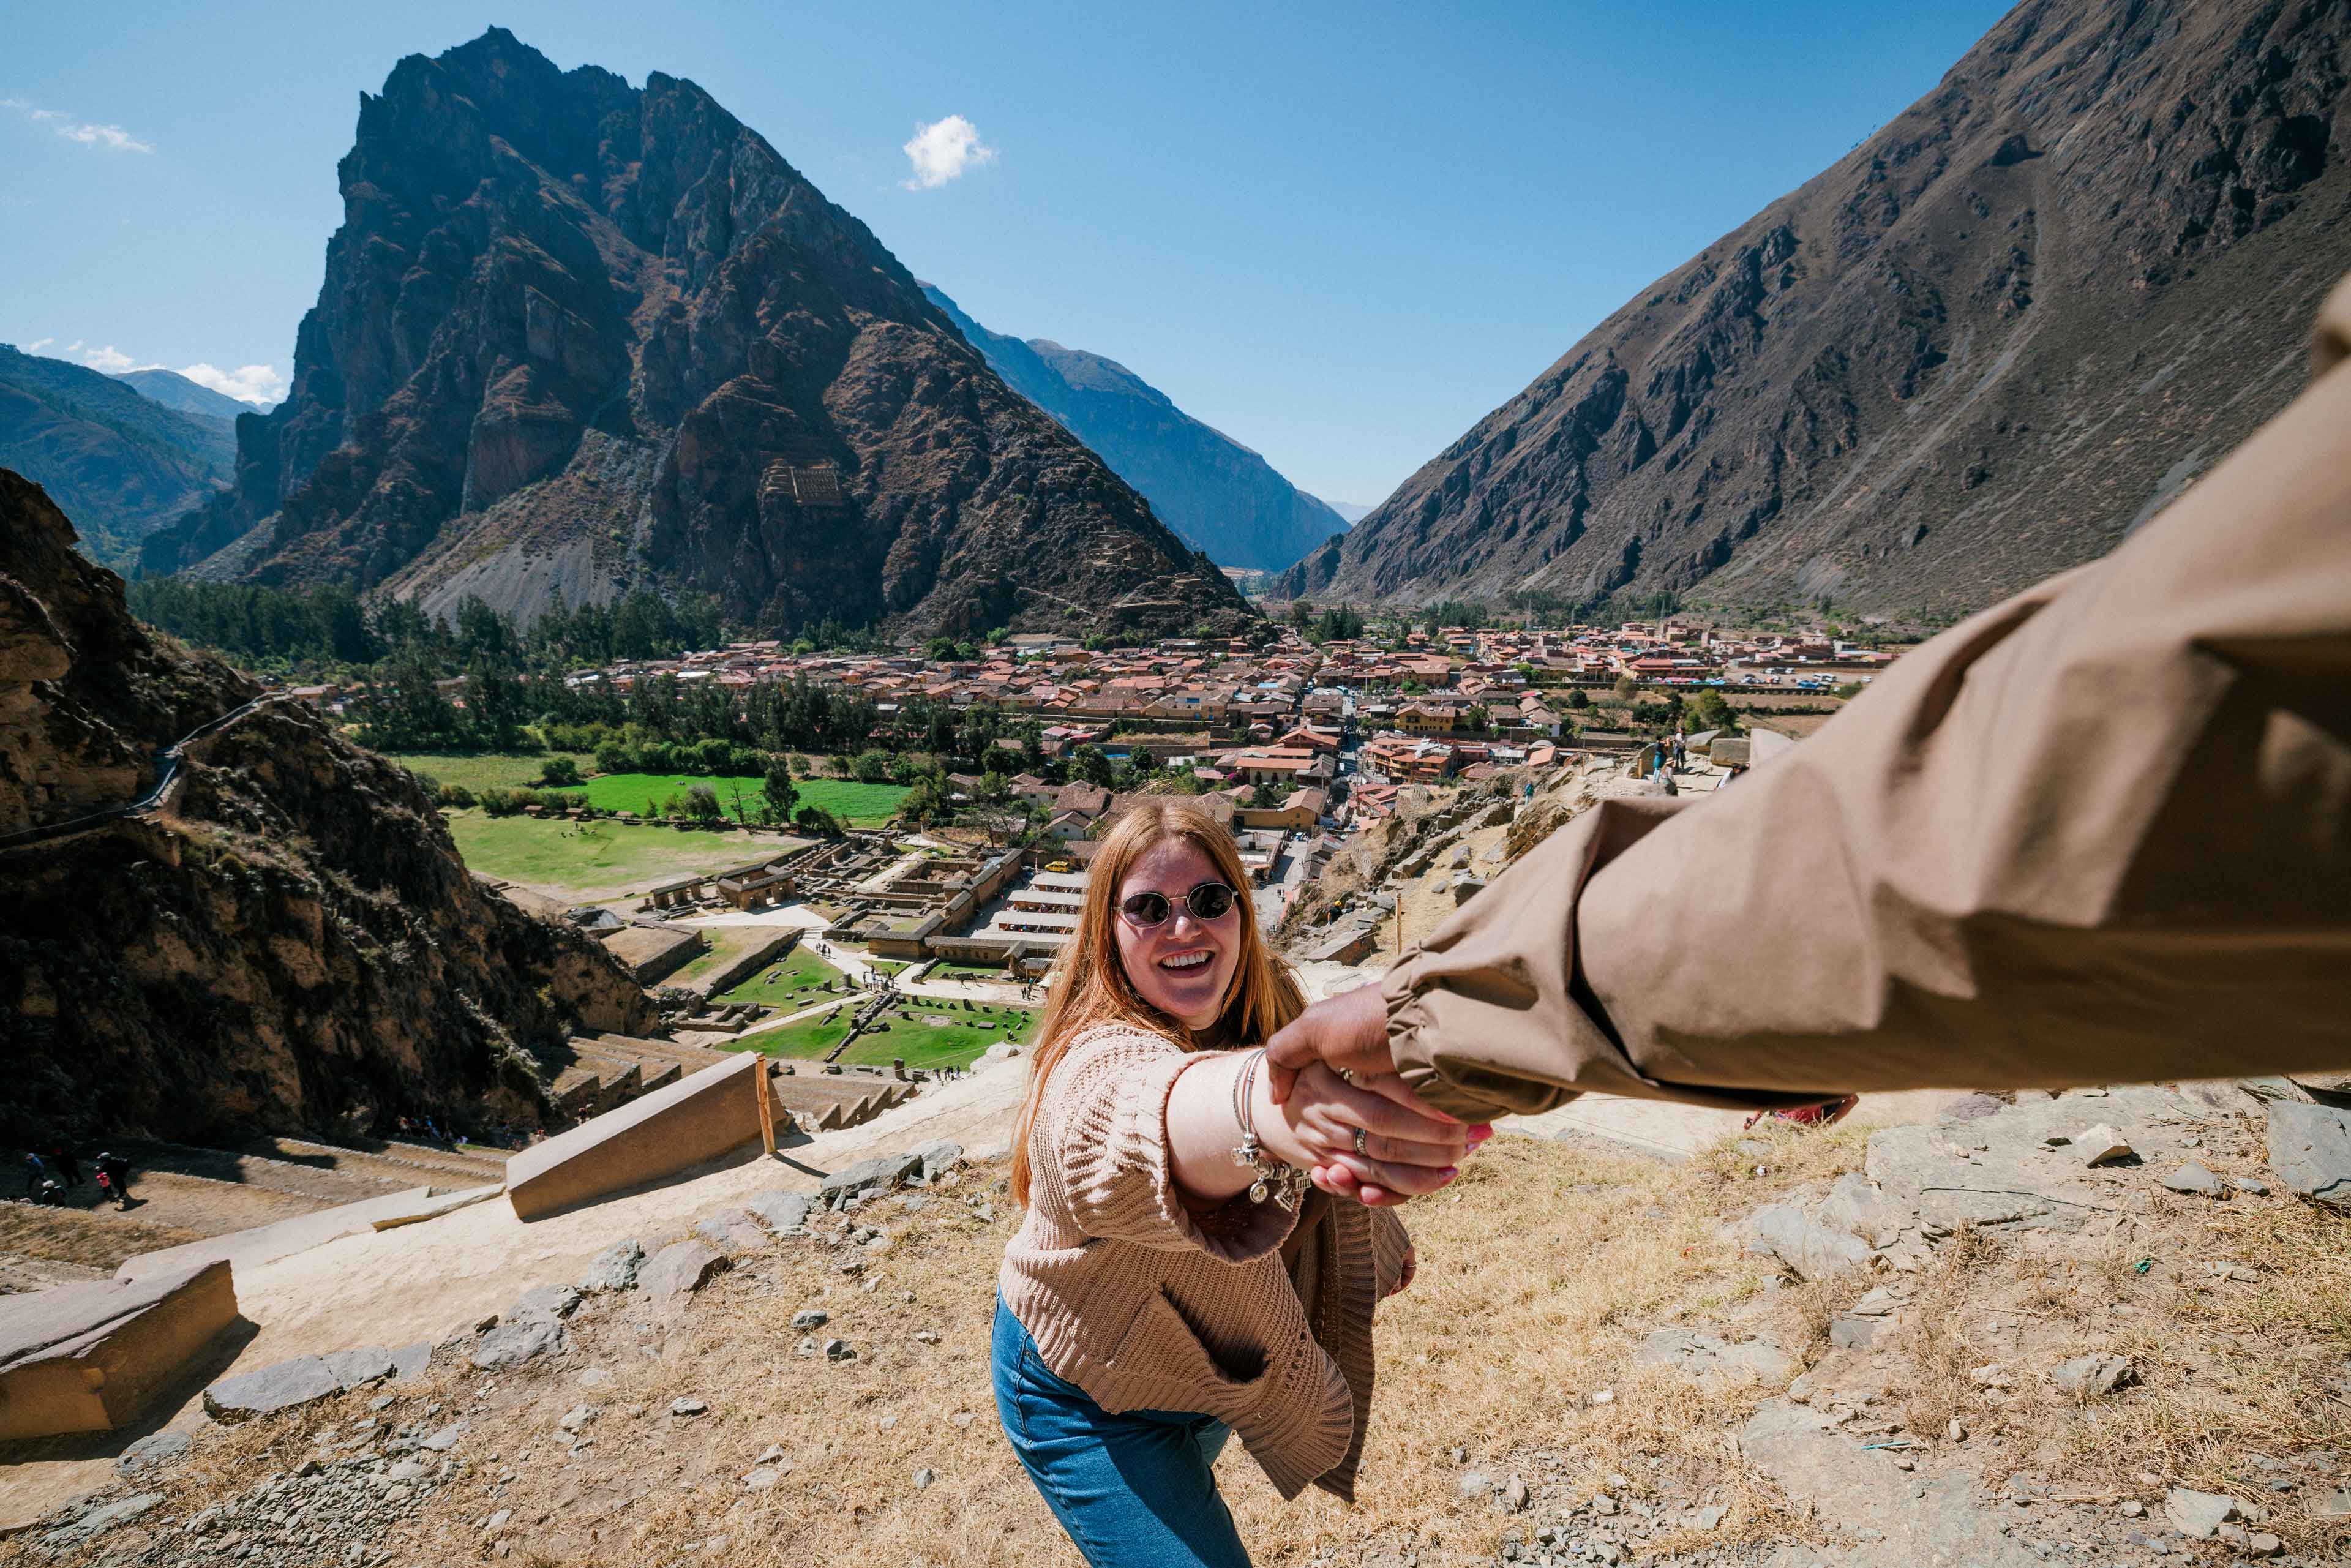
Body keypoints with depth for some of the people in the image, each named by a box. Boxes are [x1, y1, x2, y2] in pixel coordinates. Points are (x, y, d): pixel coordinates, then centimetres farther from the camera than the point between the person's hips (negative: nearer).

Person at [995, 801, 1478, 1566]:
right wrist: (1262, 1102, -85)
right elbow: (1139, 1127, -65)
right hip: (1091, 1400, -7)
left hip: (1210, 1357, 7)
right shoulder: (1101, 1062, -39)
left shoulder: (1265, 1013, -14)